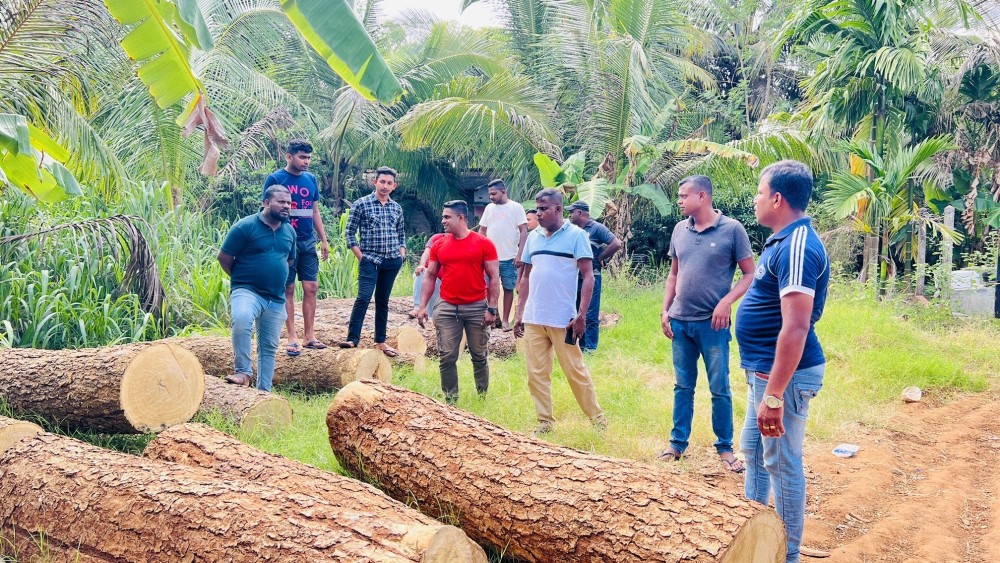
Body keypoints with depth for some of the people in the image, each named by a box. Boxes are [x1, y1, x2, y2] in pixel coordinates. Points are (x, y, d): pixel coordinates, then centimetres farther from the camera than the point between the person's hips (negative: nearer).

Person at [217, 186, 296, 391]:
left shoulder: (289, 231, 10)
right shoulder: (246, 226, -9)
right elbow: (224, 257, -5)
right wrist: (241, 279, 3)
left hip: (276, 299, 6)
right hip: (247, 291, -6)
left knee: (269, 347, 10)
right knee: (242, 320, -36)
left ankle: (264, 390, 21)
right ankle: (243, 371, -25)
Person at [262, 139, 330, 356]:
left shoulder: (311, 179, 10)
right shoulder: (275, 179, -5)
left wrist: (324, 240, 13)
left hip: (308, 242, 5)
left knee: (311, 288, 4)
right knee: (288, 289, 0)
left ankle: (309, 335, 12)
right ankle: (292, 338, 5)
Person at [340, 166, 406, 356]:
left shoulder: (397, 208, 10)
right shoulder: (361, 204, -3)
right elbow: (350, 232, -2)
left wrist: (401, 254, 7)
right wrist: (360, 256, -7)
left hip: (392, 262, 4)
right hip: (370, 260, -4)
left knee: (383, 301, 11)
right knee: (364, 297, -17)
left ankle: (380, 341, 18)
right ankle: (352, 339, -16)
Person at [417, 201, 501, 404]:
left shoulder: (483, 243, -4)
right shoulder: (439, 244, 5)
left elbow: (494, 278, -3)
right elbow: (430, 276, 10)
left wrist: (492, 308, -10)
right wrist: (423, 306, 2)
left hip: (477, 307, -2)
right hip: (446, 308, 2)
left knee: (479, 356, 8)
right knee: (447, 357, 2)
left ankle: (483, 398, 20)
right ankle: (451, 400, 11)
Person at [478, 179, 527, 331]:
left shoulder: (516, 207, -4)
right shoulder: (489, 208, 8)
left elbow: (523, 231, -6)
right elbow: (482, 231, 13)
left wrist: (519, 254, -13)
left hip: (509, 257, -4)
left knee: (508, 288, 4)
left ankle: (505, 319, 12)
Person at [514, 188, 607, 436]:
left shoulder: (576, 235, -6)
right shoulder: (533, 237, 10)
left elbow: (588, 277, -8)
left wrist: (582, 315, -15)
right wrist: (520, 314, 12)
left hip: (563, 319, -5)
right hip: (533, 319, 5)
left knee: (576, 371, 2)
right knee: (536, 374, 6)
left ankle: (597, 418, 15)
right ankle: (545, 422, 16)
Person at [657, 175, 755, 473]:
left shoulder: (732, 229, -7)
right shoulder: (679, 230, 7)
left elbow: (749, 274, -5)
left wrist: (726, 302, -17)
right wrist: (665, 310, 8)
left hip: (712, 324, -4)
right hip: (680, 322, 4)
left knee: (719, 389, 4)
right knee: (683, 387, 13)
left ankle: (725, 448, 16)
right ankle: (677, 443, 23)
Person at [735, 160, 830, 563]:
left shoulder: (797, 247, -23)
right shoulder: (785, 240, 10)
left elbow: (796, 328, -29)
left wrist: (774, 396, -29)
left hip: (783, 375, -11)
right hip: (765, 370, 11)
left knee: (781, 464, 0)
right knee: (752, 450, 22)